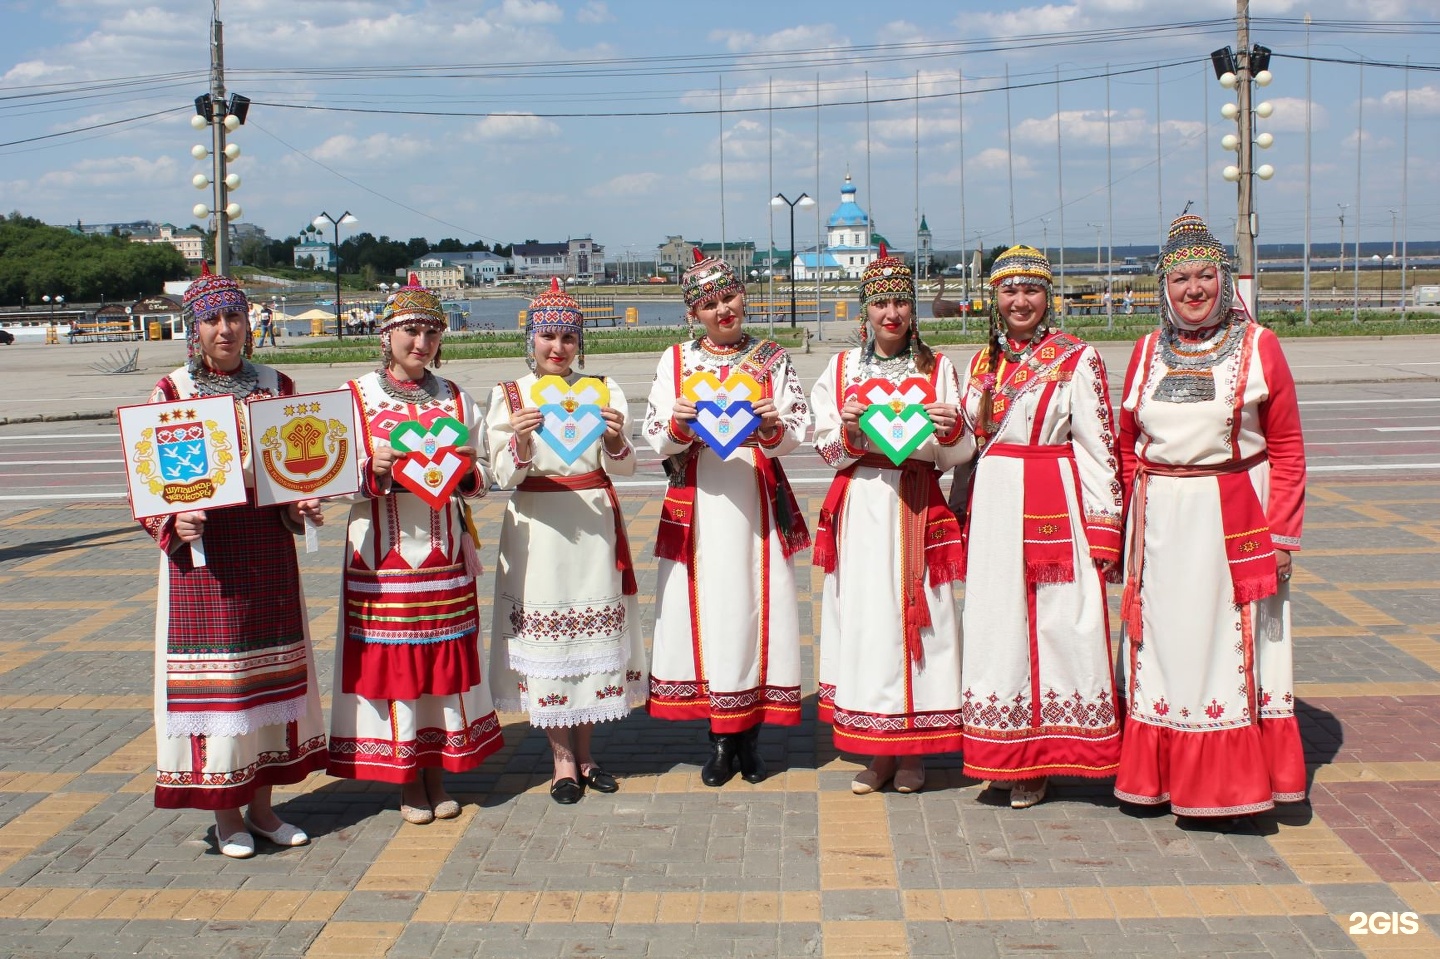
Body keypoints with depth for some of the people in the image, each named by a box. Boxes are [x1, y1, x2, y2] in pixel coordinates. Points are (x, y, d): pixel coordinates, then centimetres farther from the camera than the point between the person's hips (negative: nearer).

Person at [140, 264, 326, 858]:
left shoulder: (276, 386, 7)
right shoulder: (170, 393, -2)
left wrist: (303, 505, -5)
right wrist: (175, 524, -21)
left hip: (268, 547, 4)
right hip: (203, 548, -3)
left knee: (270, 671, 9)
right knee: (215, 676, 1)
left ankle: (263, 805, 22)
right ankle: (226, 814, 14)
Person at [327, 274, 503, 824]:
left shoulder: (456, 400, 9)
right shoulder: (356, 397, 0)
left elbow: (484, 476, 11)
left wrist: (466, 472, -10)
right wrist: (374, 467, -20)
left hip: (445, 554, 3)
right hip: (383, 554, -2)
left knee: (444, 660, 6)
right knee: (391, 661, 1)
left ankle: (437, 774, 19)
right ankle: (407, 782, 14)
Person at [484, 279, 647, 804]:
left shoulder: (603, 390, 6)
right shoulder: (509, 396, 3)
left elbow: (622, 468, 0)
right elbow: (504, 474, -5)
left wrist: (615, 438, -21)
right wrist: (520, 440, -24)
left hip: (594, 525, 1)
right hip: (537, 529, -1)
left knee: (595, 631, 6)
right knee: (546, 637, 1)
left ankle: (584, 753, 21)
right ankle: (562, 760, 14)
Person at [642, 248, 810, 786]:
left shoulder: (771, 359, 6)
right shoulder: (676, 360, 6)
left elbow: (797, 432, 0)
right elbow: (656, 440, 2)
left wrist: (773, 428, -21)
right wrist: (678, 426, -18)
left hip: (757, 498, 0)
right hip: (698, 501, 0)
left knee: (756, 605, 1)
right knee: (705, 607, 2)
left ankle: (749, 736, 14)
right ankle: (720, 738, 15)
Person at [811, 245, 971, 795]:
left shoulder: (936, 369, 7)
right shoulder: (842, 369, 9)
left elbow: (960, 454, 4)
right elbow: (830, 453, 6)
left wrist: (951, 426, -17)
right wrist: (850, 429, -13)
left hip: (917, 508, -1)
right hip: (861, 509, 1)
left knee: (917, 615, -2)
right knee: (864, 616, 0)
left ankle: (913, 754, 10)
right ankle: (877, 753, 11)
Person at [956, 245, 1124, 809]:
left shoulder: (1076, 358, -3)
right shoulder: (983, 361, 14)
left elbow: (1097, 445, -7)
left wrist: (1104, 528, -11)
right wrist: (964, 511, 15)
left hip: (1054, 505, -5)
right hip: (993, 505, 5)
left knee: (1058, 625, -3)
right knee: (996, 628, 6)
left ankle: (1043, 757, 7)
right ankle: (1009, 758, 17)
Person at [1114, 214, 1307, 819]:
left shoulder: (1258, 346, -1)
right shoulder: (1149, 350, 8)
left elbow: (1287, 448, -2)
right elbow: (1127, 447, 11)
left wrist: (1282, 534, -8)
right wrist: (1124, 529, 5)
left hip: (1235, 519, -3)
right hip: (1159, 522, 3)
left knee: (1231, 644, 2)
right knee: (1163, 645, 7)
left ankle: (1239, 781, 13)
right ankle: (1162, 776, 18)